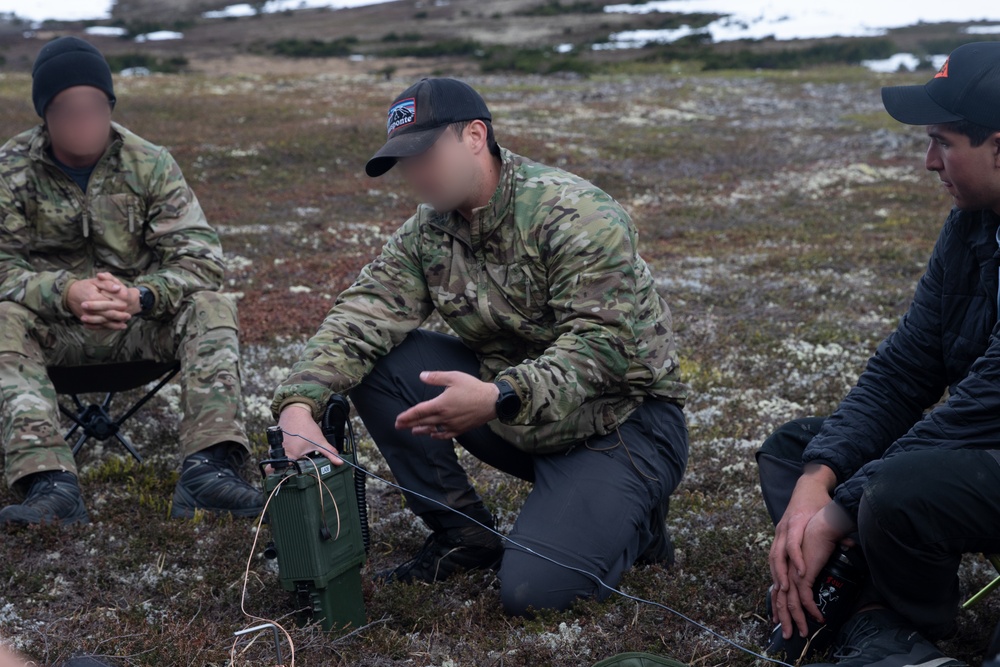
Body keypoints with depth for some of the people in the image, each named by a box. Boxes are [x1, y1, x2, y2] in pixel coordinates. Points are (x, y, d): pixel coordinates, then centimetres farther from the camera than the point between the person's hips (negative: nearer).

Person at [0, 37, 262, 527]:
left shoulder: (150, 165, -2)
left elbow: (199, 256, -9)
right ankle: (49, 483, -46)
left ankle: (208, 468, -40)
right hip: (53, 328, -1)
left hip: (140, 320, 1)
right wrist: (67, 292, -31)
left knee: (211, 308, -26)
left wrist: (141, 296, -30)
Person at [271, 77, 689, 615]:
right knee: (377, 361, -9)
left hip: (619, 415, -7)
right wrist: (299, 406, -27)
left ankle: (631, 515, 7)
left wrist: (499, 399, -42)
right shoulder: (426, 233, 2)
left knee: (534, 590, -25)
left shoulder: (574, 215, -20)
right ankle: (462, 533, 2)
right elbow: (359, 318, -9)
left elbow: (602, 345, -28)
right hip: (517, 418, 7)